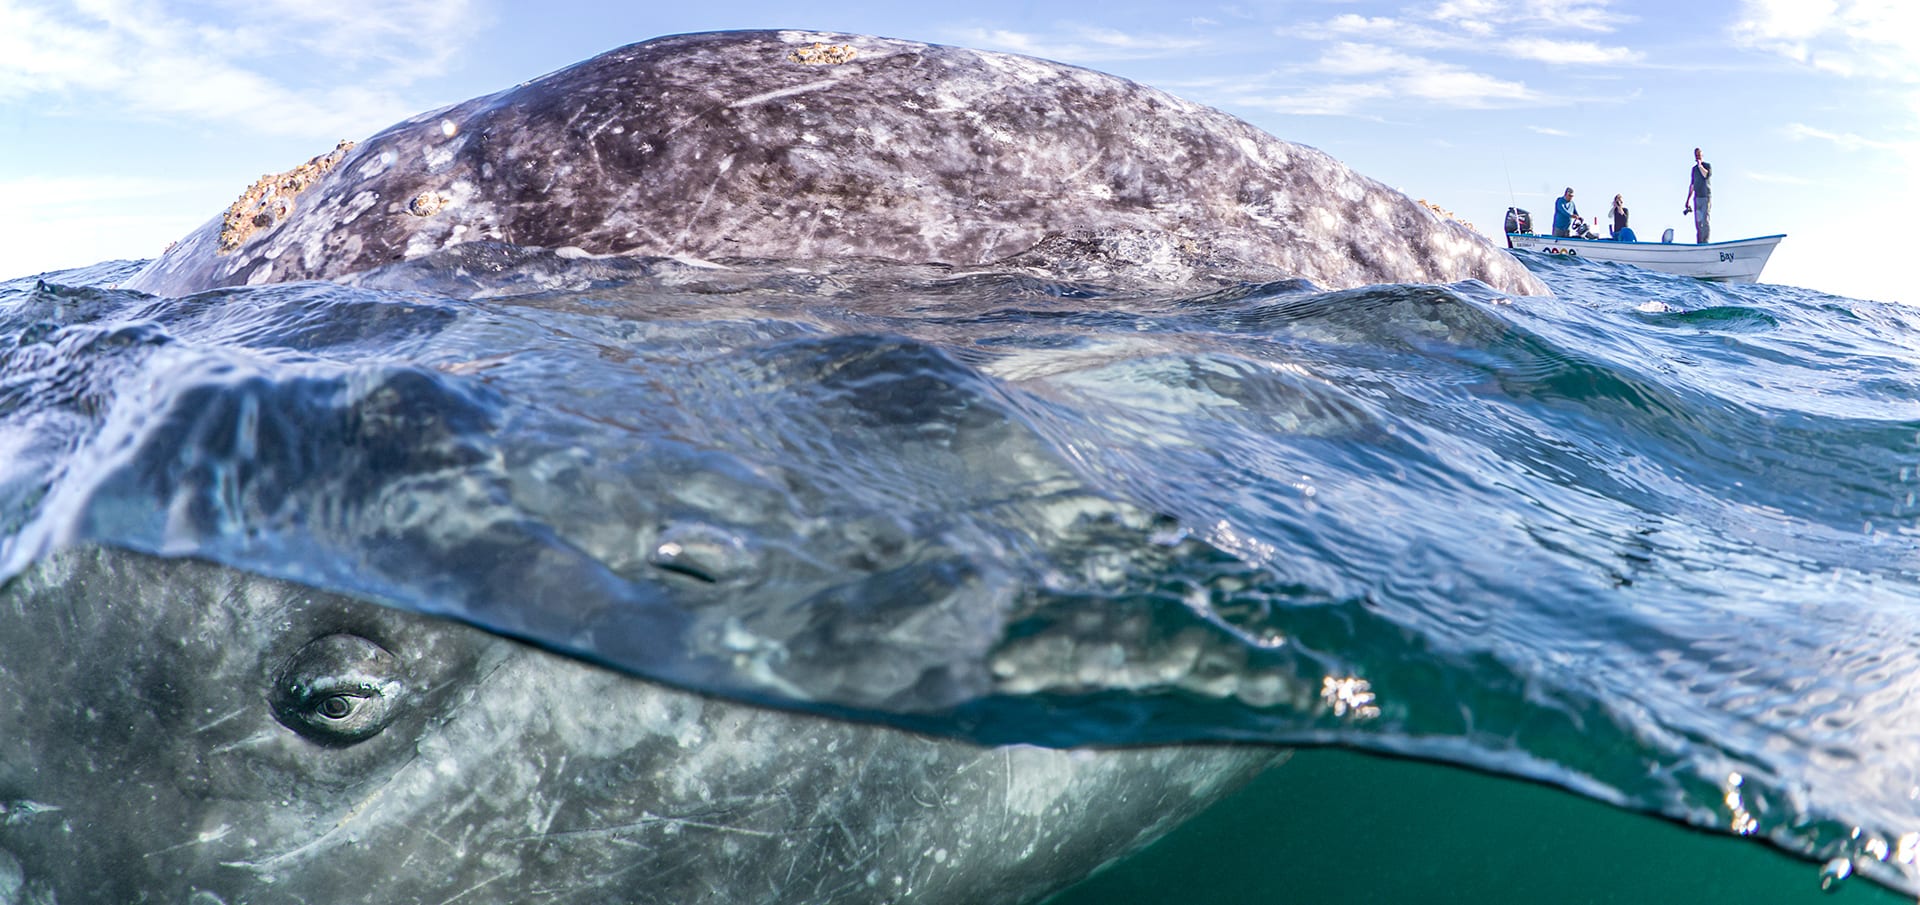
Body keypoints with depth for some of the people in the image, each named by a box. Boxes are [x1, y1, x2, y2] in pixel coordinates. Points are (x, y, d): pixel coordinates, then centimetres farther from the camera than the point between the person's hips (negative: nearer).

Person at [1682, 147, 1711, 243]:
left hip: (1706, 197, -5)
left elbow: (1707, 175, -18)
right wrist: (1688, 200, 17)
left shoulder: (1707, 165, 3)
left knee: (1705, 221, -12)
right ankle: (1699, 243, 4)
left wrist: (1700, 165, -12)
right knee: (1698, 221, 2)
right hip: (1697, 198, 5)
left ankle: (1705, 242, -16)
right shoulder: (1694, 168, 17)